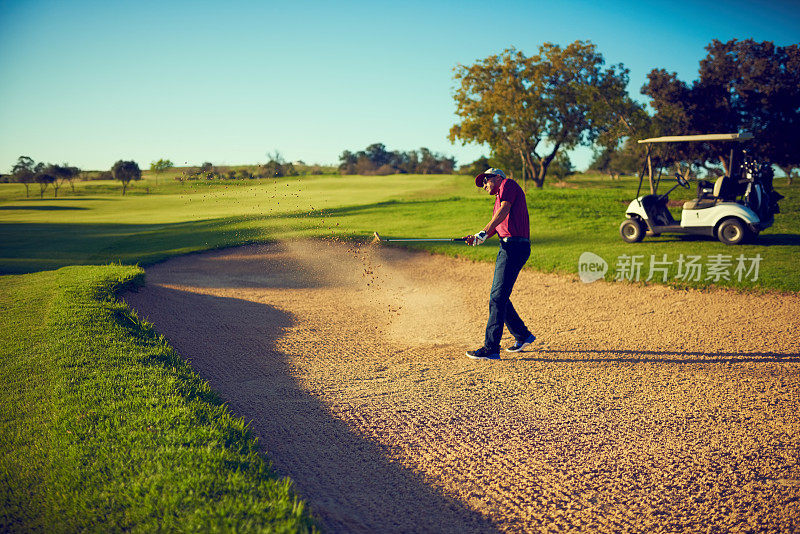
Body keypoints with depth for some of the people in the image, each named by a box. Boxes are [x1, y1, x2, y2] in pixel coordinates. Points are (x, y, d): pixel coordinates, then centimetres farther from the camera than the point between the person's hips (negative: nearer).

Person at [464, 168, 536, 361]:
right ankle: (523, 336, 27)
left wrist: (484, 232, -19)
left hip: (515, 245, -10)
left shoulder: (508, 184, 3)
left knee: (498, 297, -13)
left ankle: (491, 349, -15)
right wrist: (476, 238, -1)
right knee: (498, 297, 15)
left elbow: (504, 210, -14)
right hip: (507, 247, 10)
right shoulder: (499, 198, 29)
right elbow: (494, 227, 16)